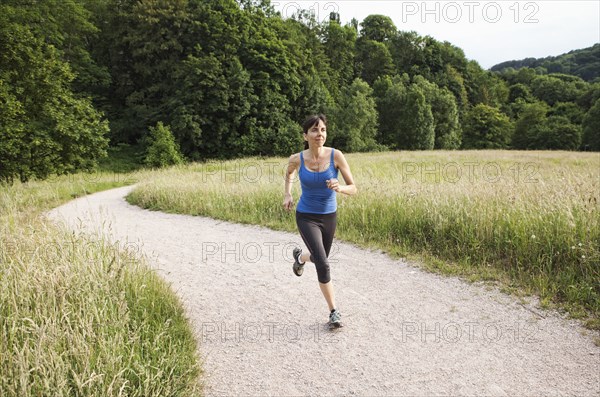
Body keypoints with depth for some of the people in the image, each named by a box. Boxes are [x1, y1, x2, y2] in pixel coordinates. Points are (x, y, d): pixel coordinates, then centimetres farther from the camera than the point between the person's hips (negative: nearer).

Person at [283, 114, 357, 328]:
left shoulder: (336, 155, -15)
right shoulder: (297, 159, -13)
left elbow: (353, 188, -12)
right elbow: (289, 173, 13)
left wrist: (339, 188, -32)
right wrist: (287, 194, 3)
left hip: (329, 216, 3)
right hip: (306, 217, -2)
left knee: (320, 259, 23)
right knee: (323, 265, -15)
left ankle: (300, 256, 59)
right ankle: (334, 311, 2)